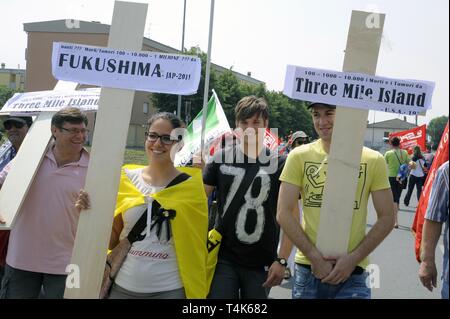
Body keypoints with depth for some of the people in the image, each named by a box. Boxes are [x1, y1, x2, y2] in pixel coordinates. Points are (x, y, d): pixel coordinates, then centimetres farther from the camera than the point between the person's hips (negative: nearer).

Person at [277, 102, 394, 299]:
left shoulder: (373, 160, 0)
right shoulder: (299, 157, 0)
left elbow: (386, 218, 1)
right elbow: (283, 214, -3)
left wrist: (353, 259, -8)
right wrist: (315, 257, -10)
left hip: (353, 273, 0)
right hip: (307, 268, 1)